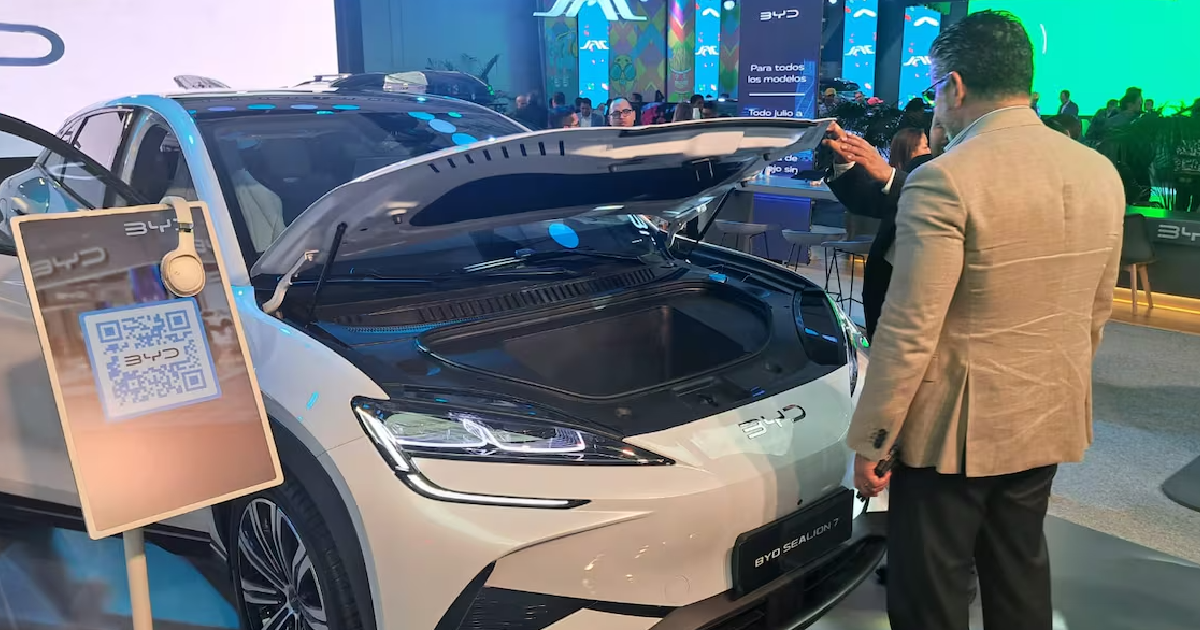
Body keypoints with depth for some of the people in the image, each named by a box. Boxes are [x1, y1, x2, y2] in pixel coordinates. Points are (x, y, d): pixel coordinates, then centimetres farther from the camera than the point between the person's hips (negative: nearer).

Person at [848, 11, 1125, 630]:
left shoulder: (944, 180, -21)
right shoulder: (1100, 172, 2)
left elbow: (908, 332, -22)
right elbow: (1096, 312, 11)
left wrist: (869, 441, -12)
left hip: (954, 428, -7)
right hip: (1050, 420, 8)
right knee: (1020, 576, 23)